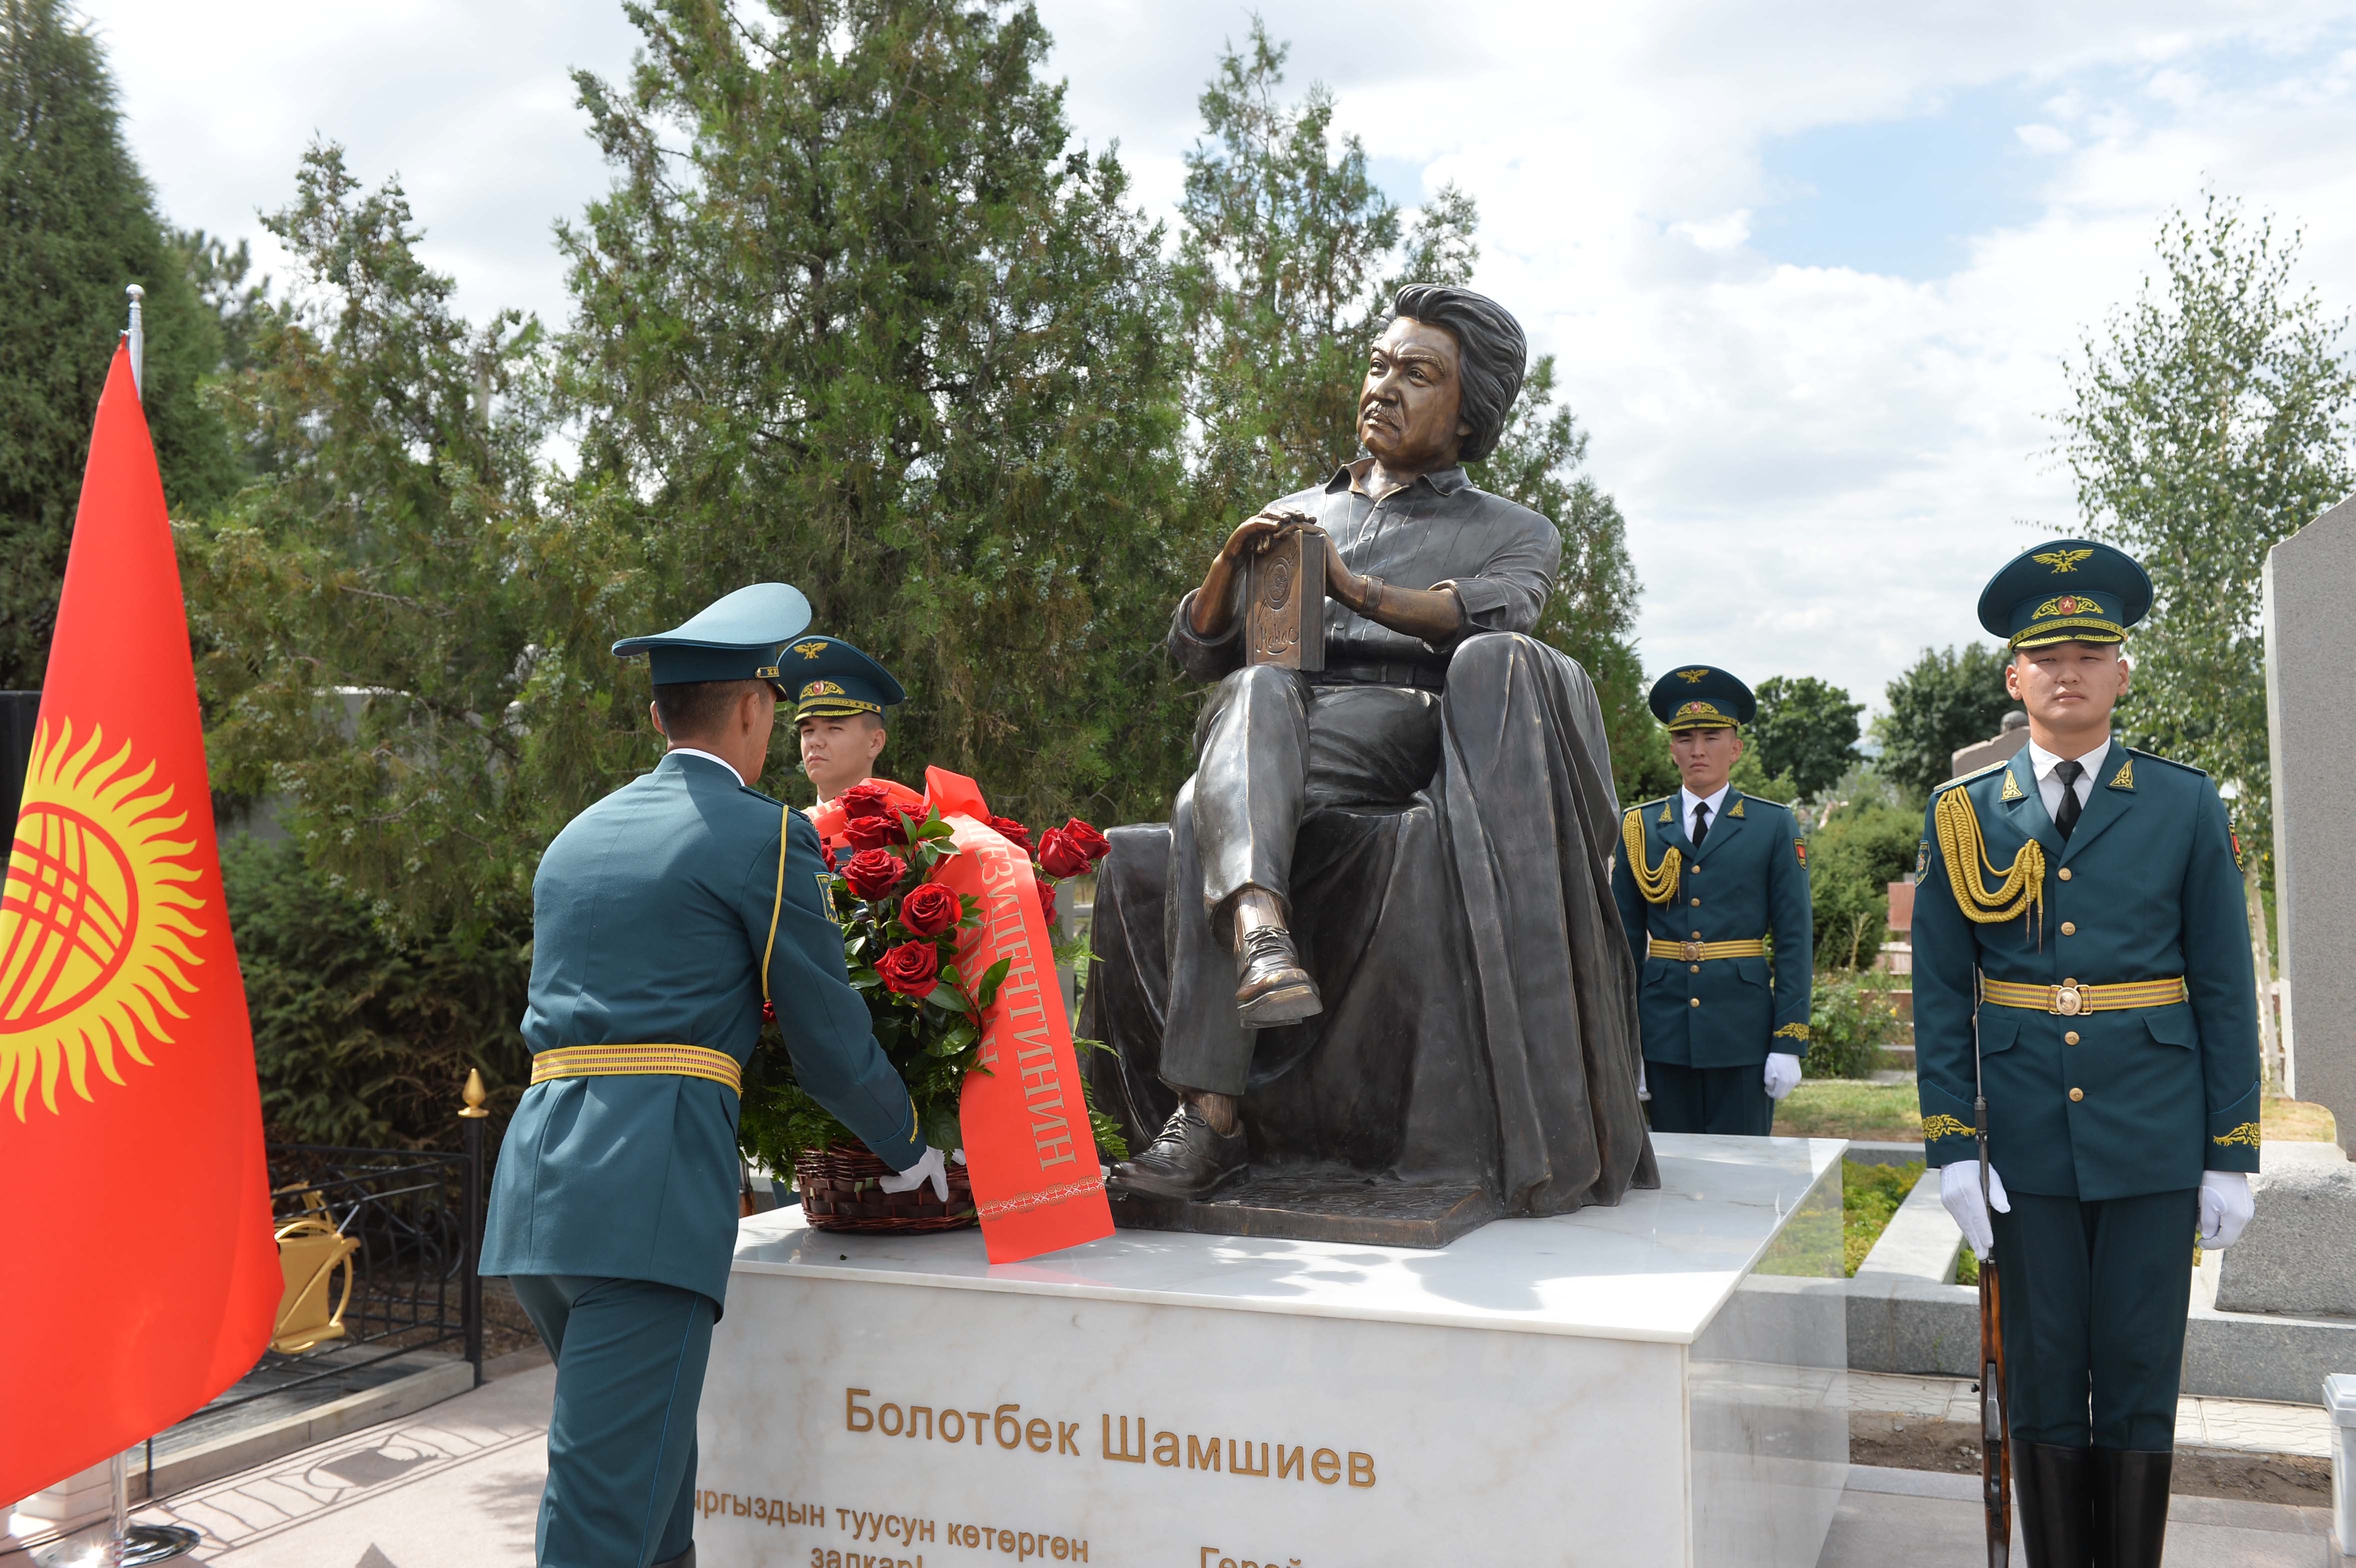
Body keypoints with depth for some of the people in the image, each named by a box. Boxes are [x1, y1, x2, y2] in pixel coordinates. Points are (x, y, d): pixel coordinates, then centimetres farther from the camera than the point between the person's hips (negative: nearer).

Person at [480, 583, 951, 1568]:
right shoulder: (764, 836, -2)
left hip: (534, 1187, 8)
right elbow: (830, 1043, 0)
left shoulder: (576, 841, 21)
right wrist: (909, 1152, 18)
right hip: (651, 1191, -8)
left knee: (654, 1465, 23)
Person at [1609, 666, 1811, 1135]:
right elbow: (1626, 940, 8)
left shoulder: (1775, 826, 4)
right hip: (1665, 1027, 2)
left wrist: (1789, 1042, -6)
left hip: (1742, 1030, -2)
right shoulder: (1639, 827, 8)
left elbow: (1795, 939, 1)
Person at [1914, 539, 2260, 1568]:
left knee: (2140, 1381, 7)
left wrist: (2232, 1157, -1)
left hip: (2153, 1146, 0)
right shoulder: (1964, 816, 2)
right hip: (2026, 1153, 0)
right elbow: (1940, 996, 2)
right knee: (2042, 1385, 8)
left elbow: (2226, 990, 2)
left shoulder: (2187, 807, 1)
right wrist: (1950, 1148, -4)